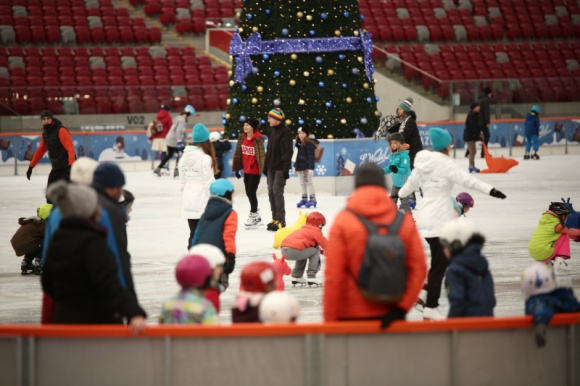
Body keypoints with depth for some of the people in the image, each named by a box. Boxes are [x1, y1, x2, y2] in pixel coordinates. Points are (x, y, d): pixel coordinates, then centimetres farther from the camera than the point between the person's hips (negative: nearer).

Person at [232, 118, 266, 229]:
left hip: (255, 170, -7)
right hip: (246, 170, 7)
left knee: (252, 192, -2)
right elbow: (238, 153, 10)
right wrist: (237, 169, 13)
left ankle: (253, 215, 14)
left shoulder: (258, 140, -17)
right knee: (248, 193, 13)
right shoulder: (242, 138, 3)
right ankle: (256, 215, 28)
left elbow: (262, 154, -21)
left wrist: (264, 168, -27)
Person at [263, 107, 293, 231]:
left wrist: (286, 168, -19)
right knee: (271, 192, 7)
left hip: (280, 167, -8)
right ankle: (275, 219, 14)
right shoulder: (273, 131, 15)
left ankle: (281, 221, -9)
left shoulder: (285, 131, -11)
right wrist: (266, 167, 20)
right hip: (272, 167, 8)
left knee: (277, 191, -12)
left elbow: (288, 151, -15)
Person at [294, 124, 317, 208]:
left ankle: (312, 199, -2)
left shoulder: (309, 144, -13)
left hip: (306, 167, -8)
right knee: (302, 183, 13)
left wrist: (311, 168, -22)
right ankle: (304, 199, 21)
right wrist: (295, 166, 20)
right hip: (300, 167, 8)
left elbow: (311, 156, -16)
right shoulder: (298, 144, 11)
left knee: (308, 182, -6)